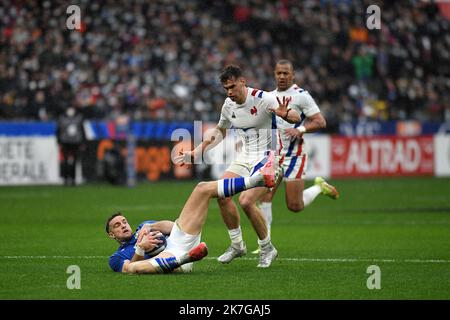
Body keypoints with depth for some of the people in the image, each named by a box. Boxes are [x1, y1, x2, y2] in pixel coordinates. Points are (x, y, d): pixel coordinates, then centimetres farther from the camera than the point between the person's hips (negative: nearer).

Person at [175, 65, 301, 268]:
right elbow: (220, 131, 22)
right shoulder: (228, 105, 4)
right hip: (245, 158, 7)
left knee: (246, 201, -22)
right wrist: (195, 153, 17)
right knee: (222, 194, -6)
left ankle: (267, 248, -2)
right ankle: (237, 245, 11)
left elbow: (296, 117, -20)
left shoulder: (263, 99, -18)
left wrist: (285, 114, -44)